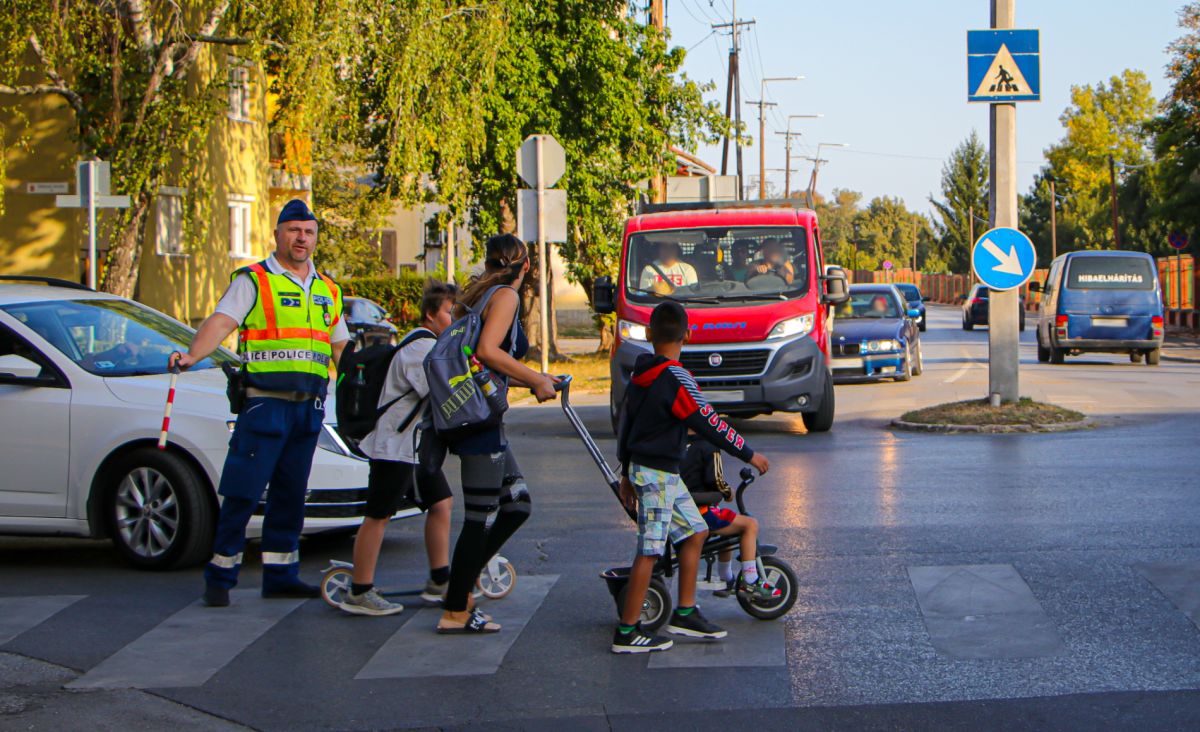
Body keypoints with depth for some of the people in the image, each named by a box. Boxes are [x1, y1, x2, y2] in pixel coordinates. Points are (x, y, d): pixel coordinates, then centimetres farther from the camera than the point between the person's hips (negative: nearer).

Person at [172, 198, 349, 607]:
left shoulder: (328, 291, 19)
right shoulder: (253, 281, 2)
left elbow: (339, 348, 26)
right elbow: (221, 321, -12)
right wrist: (192, 356, -28)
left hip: (309, 406, 6)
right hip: (265, 401, -5)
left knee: (290, 495, 10)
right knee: (242, 494, -7)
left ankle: (281, 576, 17)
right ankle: (220, 576, 0)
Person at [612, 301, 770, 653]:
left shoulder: (640, 374, 8)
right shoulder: (675, 378, -18)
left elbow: (626, 422, 16)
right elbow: (709, 424, -17)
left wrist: (626, 472, 26)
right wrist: (749, 455, -8)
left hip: (642, 467, 9)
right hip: (658, 474, -9)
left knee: (695, 532, 16)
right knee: (650, 551, -5)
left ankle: (685, 614, 20)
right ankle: (627, 633, -2)